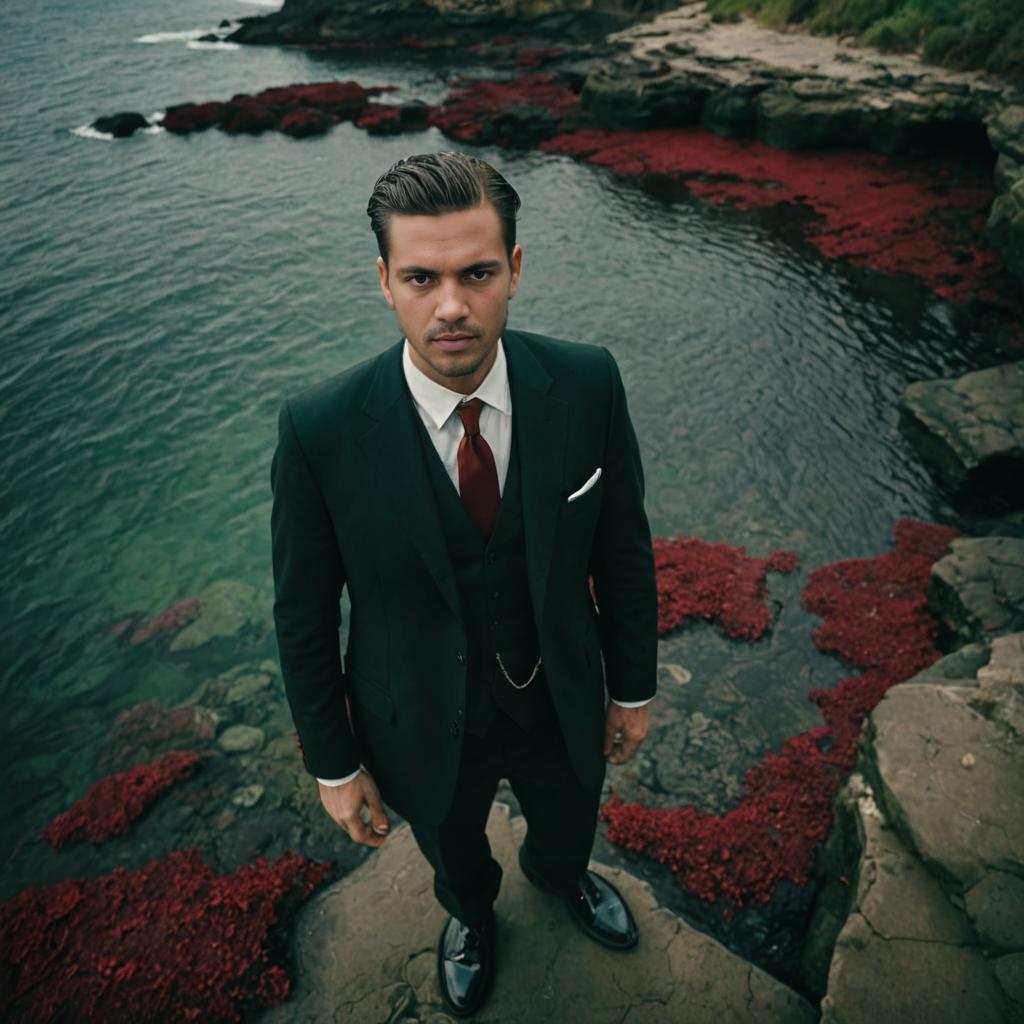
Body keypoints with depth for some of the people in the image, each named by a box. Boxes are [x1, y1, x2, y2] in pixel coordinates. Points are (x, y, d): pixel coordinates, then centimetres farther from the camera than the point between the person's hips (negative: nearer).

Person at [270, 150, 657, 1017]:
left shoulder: (587, 383, -21)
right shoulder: (321, 428, -27)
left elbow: (623, 546, -8)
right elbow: (305, 612, -14)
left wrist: (633, 688, 2)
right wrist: (334, 764, -4)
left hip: (561, 703, 2)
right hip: (427, 728, -1)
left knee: (568, 825, 33)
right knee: (453, 849, 31)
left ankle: (562, 875, 71)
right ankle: (470, 912, 69)